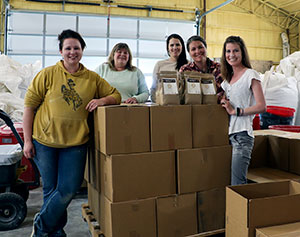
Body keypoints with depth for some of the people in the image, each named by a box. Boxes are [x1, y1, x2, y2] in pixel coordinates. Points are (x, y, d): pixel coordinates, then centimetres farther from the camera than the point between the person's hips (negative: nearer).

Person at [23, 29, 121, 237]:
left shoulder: (93, 78, 6)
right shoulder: (48, 74, -1)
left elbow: (116, 95, 11)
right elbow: (30, 105, -1)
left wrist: (102, 100, -13)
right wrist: (27, 140, -3)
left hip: (75, 142, 2)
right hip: (44, 141, -1)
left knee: (69, 189, 0)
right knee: (51, 189, 10)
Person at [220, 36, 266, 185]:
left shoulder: (251, 75, -2)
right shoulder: (227, 77, 18)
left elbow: (262, 106, -9)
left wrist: (236, 111, -13)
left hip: (242, 134, -6)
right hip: (227, 133, 7)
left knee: (237, 185, -11)